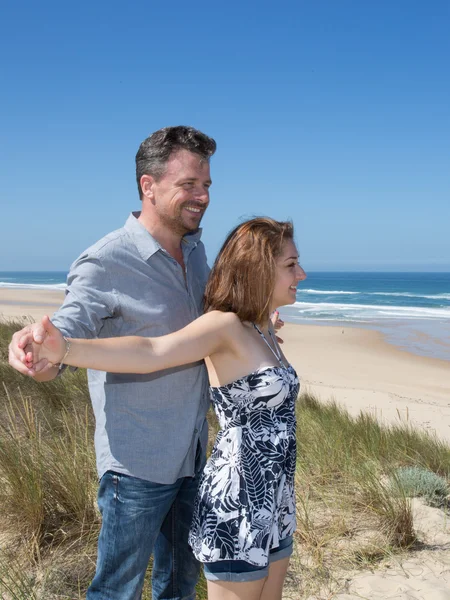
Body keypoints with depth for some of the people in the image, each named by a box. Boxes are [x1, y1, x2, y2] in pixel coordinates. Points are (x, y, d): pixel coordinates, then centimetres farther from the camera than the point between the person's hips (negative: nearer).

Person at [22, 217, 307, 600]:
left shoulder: (260, 329, 7)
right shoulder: (224, 325, -20)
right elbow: (152, 352, -40)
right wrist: (65, 350, -54)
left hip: (274, 505, 9)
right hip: (238, 508, -9)